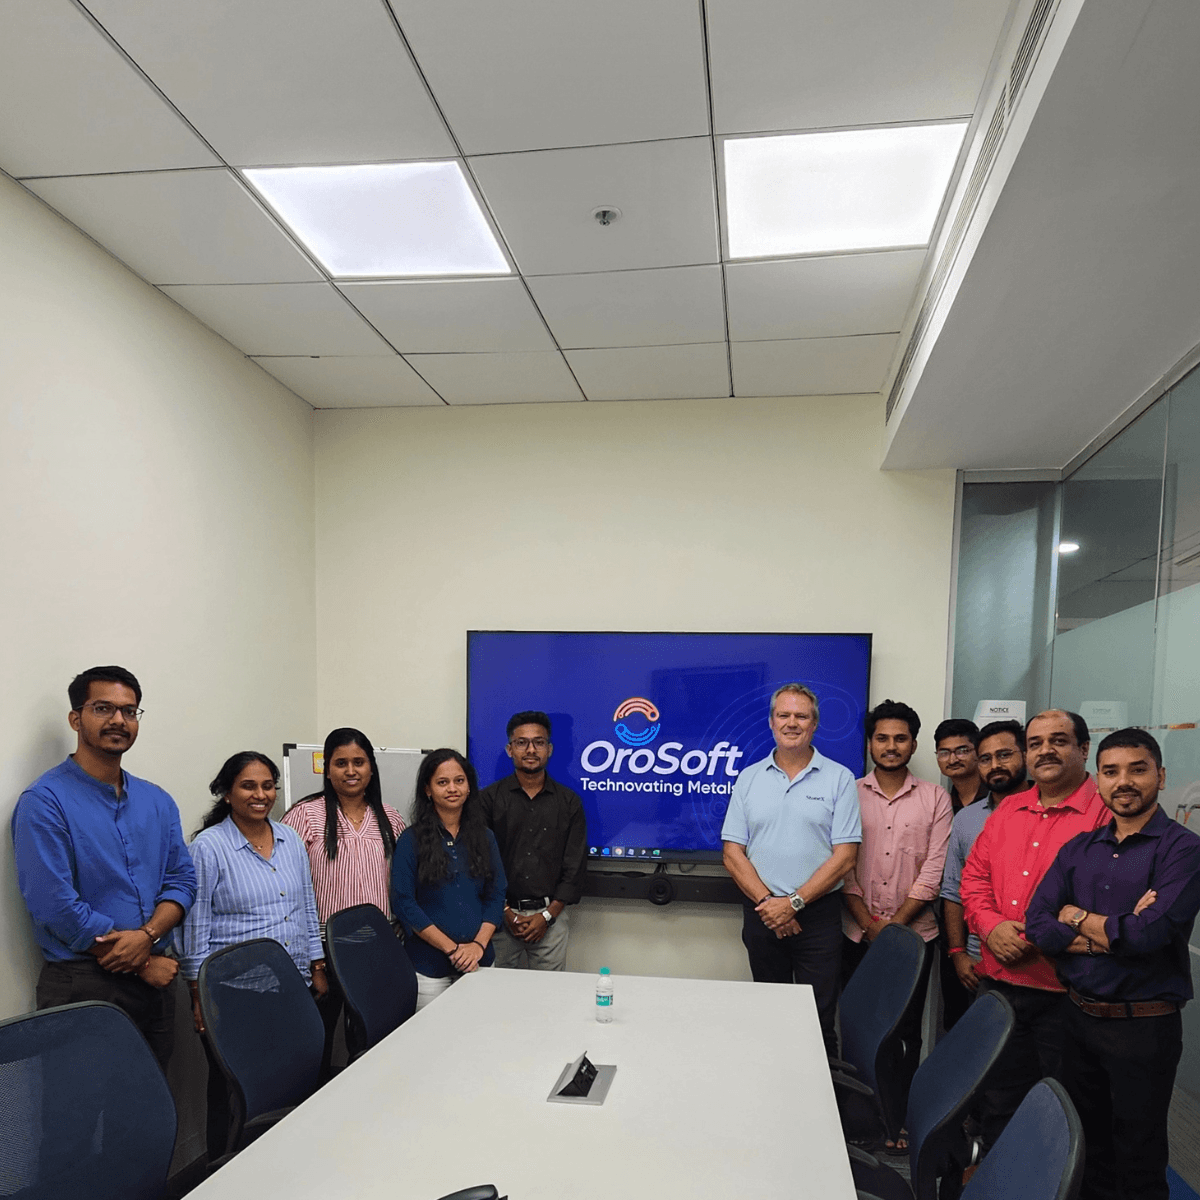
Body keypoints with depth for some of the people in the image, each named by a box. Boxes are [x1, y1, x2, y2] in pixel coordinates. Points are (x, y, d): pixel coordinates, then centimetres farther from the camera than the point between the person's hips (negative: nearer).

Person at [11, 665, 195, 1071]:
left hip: (154, 981, 5)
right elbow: (56, 906, -16)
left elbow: (182, 880, 6)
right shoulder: (45, 802, -10)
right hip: (83, 987, -5)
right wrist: (144, 963, -11)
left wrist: (148, 935, -15)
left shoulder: (157, 801, 9)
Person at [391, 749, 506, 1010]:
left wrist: (478, 945, -9)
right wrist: (451, 948, -12)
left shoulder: (484, 837, 7)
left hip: (480, 960, 3)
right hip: (429, 967, -3)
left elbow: (496, 896, 6)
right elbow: (404, 903, -9)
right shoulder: (411, 840, -4)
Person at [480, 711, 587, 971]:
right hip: (500, 916, 0)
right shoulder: (489, 799, 2)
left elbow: (574, 868, 3)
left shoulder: (569, 802, 5)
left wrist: (547, 915, -5)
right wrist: (506, 912, -6)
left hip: (550, 915, 1)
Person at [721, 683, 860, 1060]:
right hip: (762, 912, 3)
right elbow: (732, 853, 2)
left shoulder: (838, 779, -1)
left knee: (819, 1019, 1)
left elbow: (845, 856, -7)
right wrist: (768, 902, -11)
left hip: (818, 915, -2)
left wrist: (793, 902, -13)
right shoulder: (749, 778, 5)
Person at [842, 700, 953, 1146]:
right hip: (859, 935, 1)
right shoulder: (850, 795, 3)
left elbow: (933, 870, -3)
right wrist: (870, 925, -8)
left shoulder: (935, 799, 2)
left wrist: (896, 925, -9)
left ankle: (899, 1123, 18)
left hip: (914, 934, 0)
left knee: (906, 1032, 5)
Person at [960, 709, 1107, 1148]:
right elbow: (974, 877, 12)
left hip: (1063, 991, -6)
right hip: (998, 982, 6)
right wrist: (991, 926, -5)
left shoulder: (1107, 813, -10)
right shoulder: (1007, 810, 11)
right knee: (998, 1099, 20)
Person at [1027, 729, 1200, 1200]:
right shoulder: (1078, 849, 4)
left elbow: (1148, 934, -24)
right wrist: (1116, 932, -18)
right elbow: (1037, 925, -5)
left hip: (1143, 1024, -5)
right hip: (1079, 1015, 5)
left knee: (1138, 1161, 11)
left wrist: (1077, 917, -9)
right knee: (1087, 1144, 20)